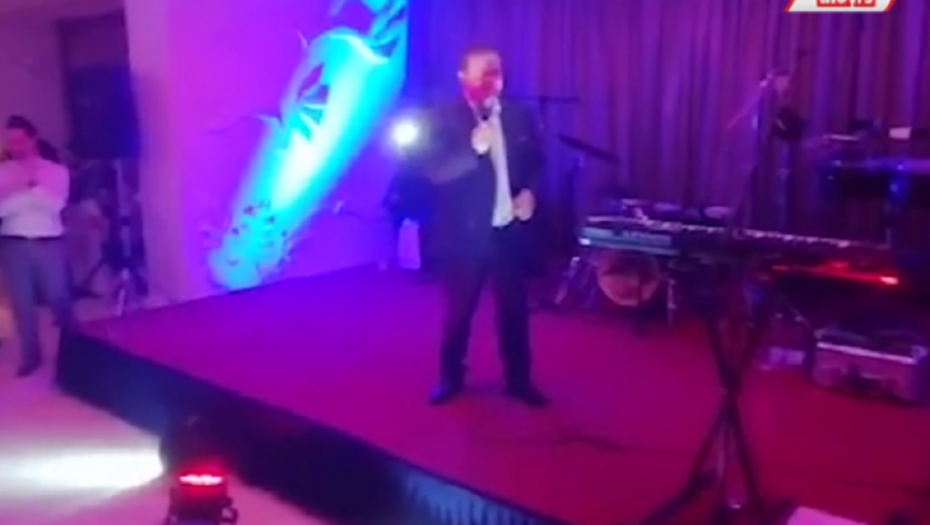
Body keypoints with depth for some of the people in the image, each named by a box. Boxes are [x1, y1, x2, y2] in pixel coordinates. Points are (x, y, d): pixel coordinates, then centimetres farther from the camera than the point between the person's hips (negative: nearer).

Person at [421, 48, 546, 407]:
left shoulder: (520, 117, 5)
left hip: (510, 229, 3)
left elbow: (536, 162, 16)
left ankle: (518, 379, 27)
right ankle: (451, 377, 28)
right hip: (465, 232, -3)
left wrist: (529, 191, -3)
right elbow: (435, 172, -16)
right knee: (458, 309, 10)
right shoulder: (444, 119, -7)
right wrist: (473, 149, -29)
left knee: (514, 308, 12)